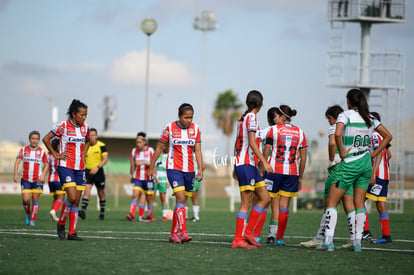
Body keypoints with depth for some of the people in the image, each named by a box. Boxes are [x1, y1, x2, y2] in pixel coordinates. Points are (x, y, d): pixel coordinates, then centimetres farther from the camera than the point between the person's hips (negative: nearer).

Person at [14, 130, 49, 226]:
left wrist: (43, 175, -7)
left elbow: (46, 164, 10)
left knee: (35, 199, -4)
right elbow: (17, 162, -1)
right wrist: (16, 174, -14)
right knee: (26, 199, -8)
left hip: (37, 180, 0)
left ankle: (33, 220, 4)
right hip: (25, 179, 0)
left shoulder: (42, 152, 3)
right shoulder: (23, 150, 4)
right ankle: (28, 214, 20)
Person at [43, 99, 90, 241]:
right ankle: (61, 223, 5)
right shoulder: (63, 126, -8)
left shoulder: (85, 127, 8)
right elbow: (46, 139, -3)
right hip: (65, 166, -6)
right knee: (72, 197, -18)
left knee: (76, 201, 3)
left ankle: (72, 233, 7)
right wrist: (55, 155, -4)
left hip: (80, 168, 6)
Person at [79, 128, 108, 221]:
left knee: (101, 194, 9)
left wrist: (97, 167, -26)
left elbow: (105, 159, -14)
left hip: (98, 172, -2)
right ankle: (83, 211, -28)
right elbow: (83, 159, 15)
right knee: (87, 190, -17)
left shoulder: (101, 146, -7)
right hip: (88, 171, 2)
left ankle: (102, 213, 23)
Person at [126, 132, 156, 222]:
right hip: (137, 177, 2)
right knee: (135, 195, -15)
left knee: (149, 197, 5)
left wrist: (143, 162, -23)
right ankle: (132, 215, -25)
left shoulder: (150, 150, -5)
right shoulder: (134, 150, 6)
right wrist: (132, 176, 19)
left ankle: (150, 216, 21)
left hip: (148, 178, -2)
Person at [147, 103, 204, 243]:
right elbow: (159, 148, 3)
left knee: (181, 202, 8)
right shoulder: (170, 128, -5)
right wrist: (151, 167, 6)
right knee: (180, 199, -18)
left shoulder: (195, 128, 4)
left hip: (189, 170, 4)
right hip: (174, 168, -4)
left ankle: (173, 233, 18)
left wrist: (200, 169, -9)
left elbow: (198, 150, 2)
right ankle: (183, 233, -26)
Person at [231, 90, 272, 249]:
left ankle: (248, 232, 5)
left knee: (265, 198, 8)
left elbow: (237, 143, 21)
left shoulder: (242, 117, 17)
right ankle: (238, 239, -8)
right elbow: (252, 142, -17)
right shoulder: (251, 117, -9)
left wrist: (236, 167, 25)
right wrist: (264, 162, -19)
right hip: (246, 164, -9)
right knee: (246, 204, -8)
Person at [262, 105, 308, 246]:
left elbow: (265, 153, -2)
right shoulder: (300, 132, 9)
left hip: (274, 171, -3)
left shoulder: (274, 129, -2)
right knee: (284, 206, 6)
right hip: (292, 173, 3)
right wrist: (300, 178, 14)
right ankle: (279, 238, 5)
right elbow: (303, 158, 8)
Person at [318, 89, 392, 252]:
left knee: (332, 202, 1)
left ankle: (328, 241, -8)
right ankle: (358, 242, 6)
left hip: (350, 165, -6)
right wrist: (373, 154, 10)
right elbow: (388, 136, 12)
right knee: (359, 203, 10)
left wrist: (342, 153, -15)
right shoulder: (369, 118, 8)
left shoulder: (345, 115, -9)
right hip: (366, 164, 6)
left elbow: (337, 134, -27)